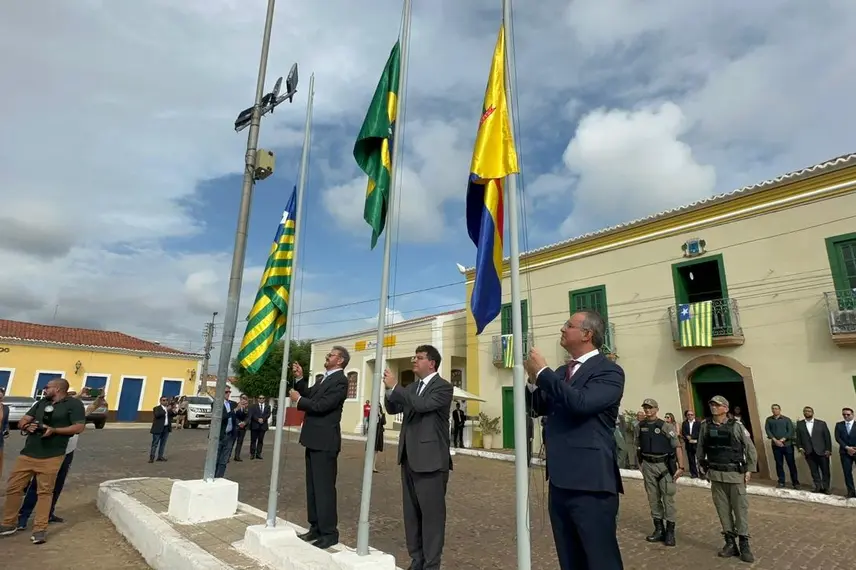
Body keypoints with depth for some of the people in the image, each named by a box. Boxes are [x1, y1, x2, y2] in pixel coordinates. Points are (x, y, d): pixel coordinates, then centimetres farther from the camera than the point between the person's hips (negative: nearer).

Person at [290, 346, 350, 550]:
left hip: (325, 442, -10)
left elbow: (321, 405, -23)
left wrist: (298, 399, -11)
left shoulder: (340, 381, -15)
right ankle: (316, 527, 28)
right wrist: (299, 379, 4)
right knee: (313, 486, 16)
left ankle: (329, 533, 7)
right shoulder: (324, 378, 16)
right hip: (314, 440, 10)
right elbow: (309, 396, 14)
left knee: (324, 487, -3)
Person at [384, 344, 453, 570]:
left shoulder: (443, 387, -10)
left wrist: (395, 387, -20)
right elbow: (392, 409, 14)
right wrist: (390, 390, -5)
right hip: (409, 459, 8)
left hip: (430, 460, -8)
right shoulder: (412, 387, 14)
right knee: (411, 513, 16)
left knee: (431, 514, 1)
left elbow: (422, 405, -25)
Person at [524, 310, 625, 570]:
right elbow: (541, 408, 18)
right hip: (560, 481, 8)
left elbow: (580, 402, -27)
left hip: (590, 483, -7)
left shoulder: (609, 371, -10)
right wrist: (534, 381, 0)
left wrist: (542, 372, -18)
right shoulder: (561, 372, 14)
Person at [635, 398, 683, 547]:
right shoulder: (640, 427, 4)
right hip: (648, 466, 4)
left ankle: (670, 531, 10)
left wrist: (680, 467, -12)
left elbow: (677, 447, -7)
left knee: (668, 498, 0)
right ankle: (659, 529, 20)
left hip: (665, 465, -4)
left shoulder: (666, 426, -6)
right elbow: (638, 447, 12)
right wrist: (641, 464, 10)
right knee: (653, 498, 10)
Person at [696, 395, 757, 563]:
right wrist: (702, 466, 7)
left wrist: (749, 469, -3)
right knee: (723, 509, 8)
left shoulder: (736, 426, -7)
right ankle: (730, 543, 19)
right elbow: (701, 448, 10)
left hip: (735, 473, -3)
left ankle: (744, 544, 14)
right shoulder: (705, 426, 1)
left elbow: (750, 449, -1)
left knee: (740, 509, 3)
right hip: (716, 475, 3)